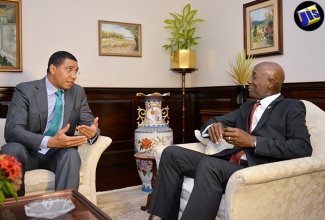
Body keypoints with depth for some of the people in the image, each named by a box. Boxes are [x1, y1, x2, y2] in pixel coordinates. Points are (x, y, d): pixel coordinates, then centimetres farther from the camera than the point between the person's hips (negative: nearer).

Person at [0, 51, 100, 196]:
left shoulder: (78, 92, 3)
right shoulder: (25, 90, -10)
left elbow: (89, 123, 3)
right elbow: (12, 131, -20)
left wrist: (92, 131, -24)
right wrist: (50, 141, -36)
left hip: (59, 154, 2)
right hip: (29, 152, -1)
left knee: (72, 154, -31)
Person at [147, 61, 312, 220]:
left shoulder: (292, 107, 5)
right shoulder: (247, 106, 24)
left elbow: (303, 148, -11)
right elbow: (211, 122, 23)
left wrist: (252, 141, -17)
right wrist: (213, 126, -4)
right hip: (229, 164, 7)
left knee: (209, 164, -35)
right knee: (171, 153, -5)